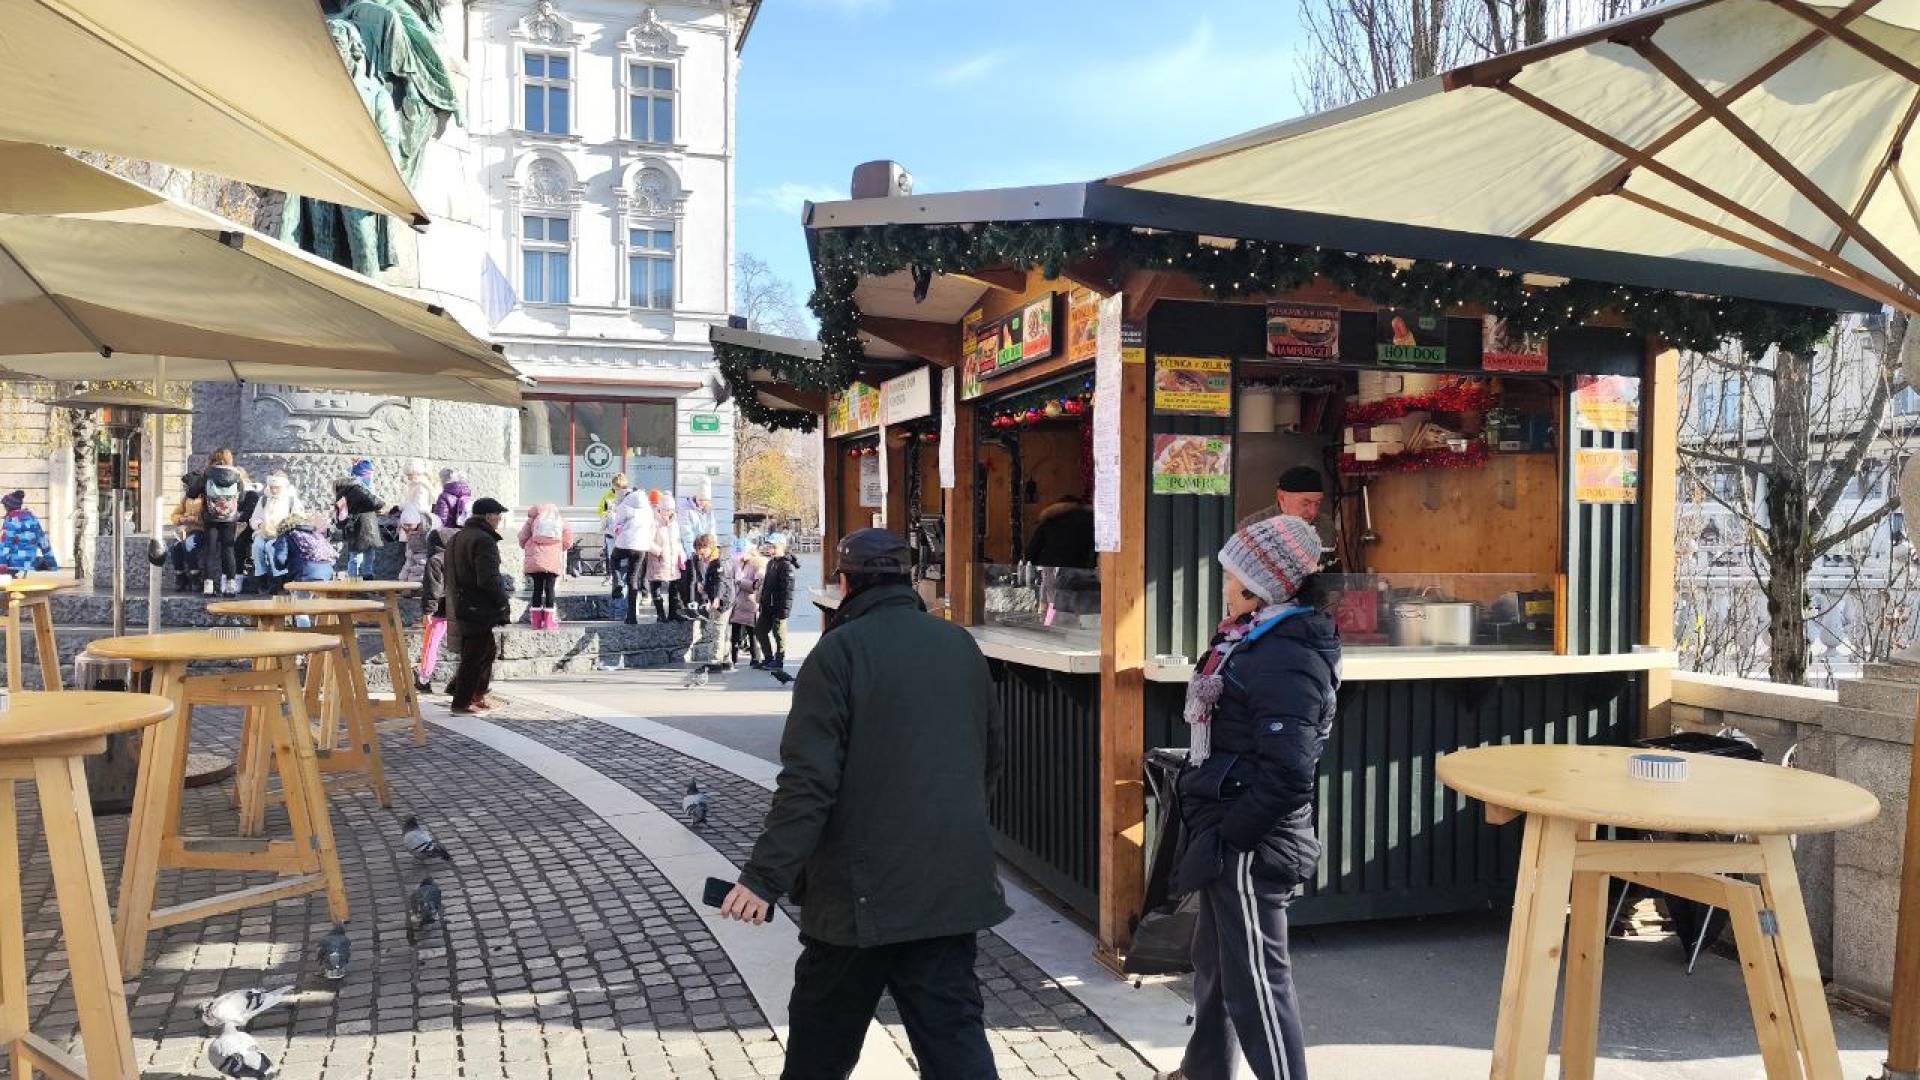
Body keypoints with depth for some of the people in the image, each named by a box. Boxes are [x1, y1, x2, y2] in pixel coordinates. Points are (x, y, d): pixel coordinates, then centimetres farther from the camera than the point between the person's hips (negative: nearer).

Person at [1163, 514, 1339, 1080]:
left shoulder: (1286, 658, -21)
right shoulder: (1253, 637, 10)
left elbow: (1286, 774, -27)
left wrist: (1221, 840, -21)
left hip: (1250, 844, -11)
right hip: (1227, 827, 11)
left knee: (1256, 980, 0)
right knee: (1214, 963, 25)